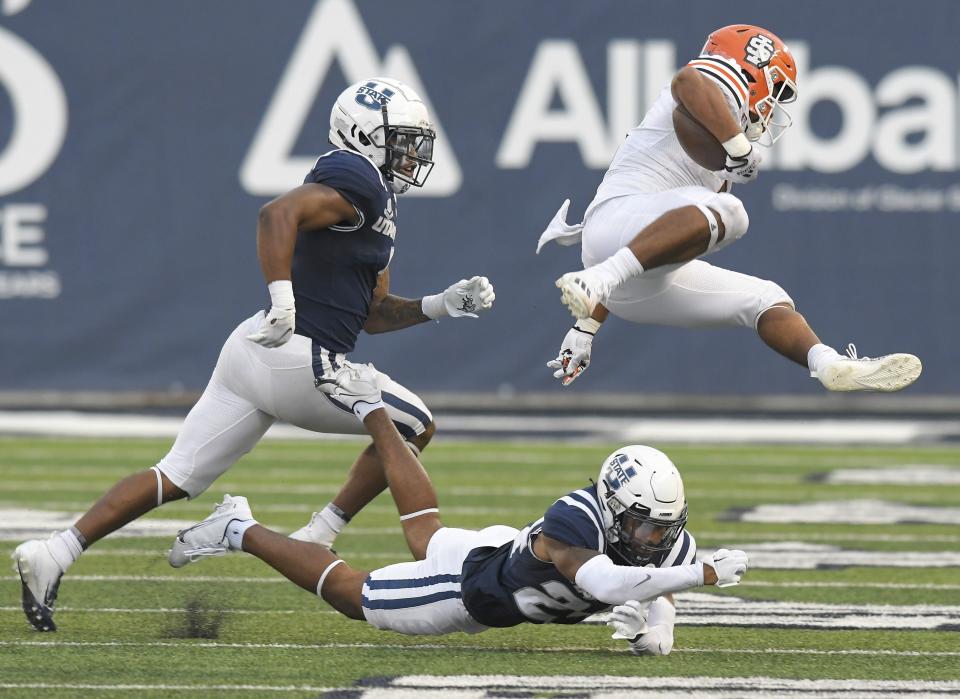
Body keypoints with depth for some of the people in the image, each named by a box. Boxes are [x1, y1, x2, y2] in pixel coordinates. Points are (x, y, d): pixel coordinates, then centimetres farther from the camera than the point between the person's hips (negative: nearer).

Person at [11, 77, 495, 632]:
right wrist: (283, 302, -33)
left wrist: (443, 305, 17)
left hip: (256, 352, 10)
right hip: (298, 358, -10)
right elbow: (278, 214, -26)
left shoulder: (374, 199, 23)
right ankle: (314, 543, 6)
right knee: (414, 427, 7)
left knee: (178, 478, 8)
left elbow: (370, 314, 26)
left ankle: (52, 555, -1)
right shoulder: (356, 180, -9)